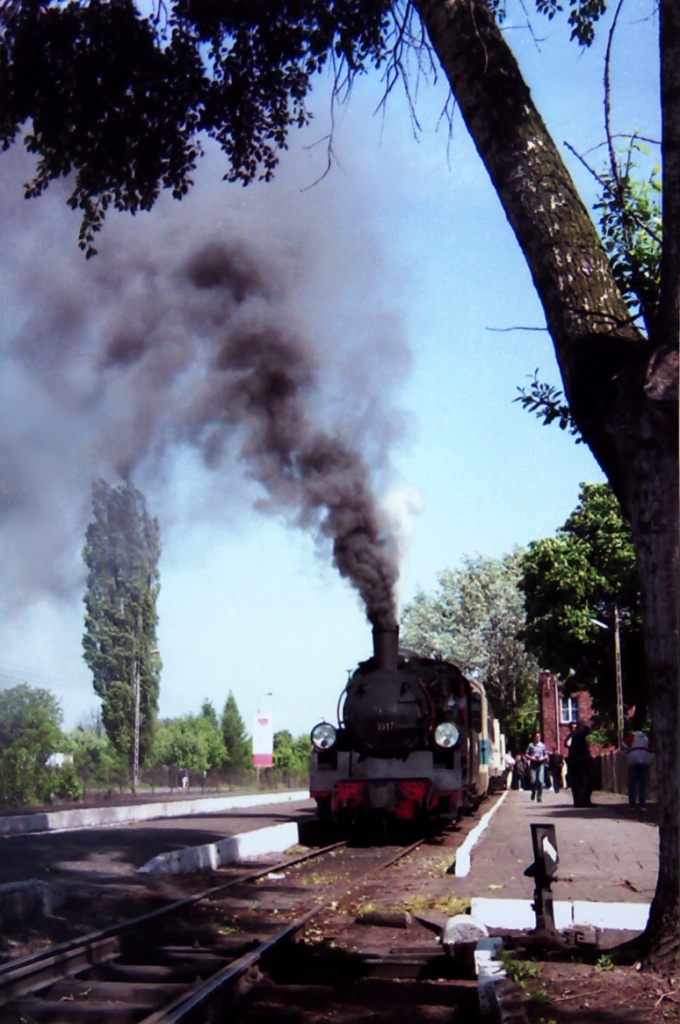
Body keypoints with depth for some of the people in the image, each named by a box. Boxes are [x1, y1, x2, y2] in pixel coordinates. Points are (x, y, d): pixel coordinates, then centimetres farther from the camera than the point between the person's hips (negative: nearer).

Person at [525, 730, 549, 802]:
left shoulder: (543, 745, 9)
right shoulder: (531, 745, 7)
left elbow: (546, 755, 12)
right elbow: (527, 754, 10)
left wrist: (542, 758, -7)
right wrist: (531, 757, -8)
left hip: (540, 763, 0)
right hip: (533, 763, 0)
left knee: (540, 780, -9)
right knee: (533, 780, -7)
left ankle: (539, 797, -4)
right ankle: (533, 792, 22)